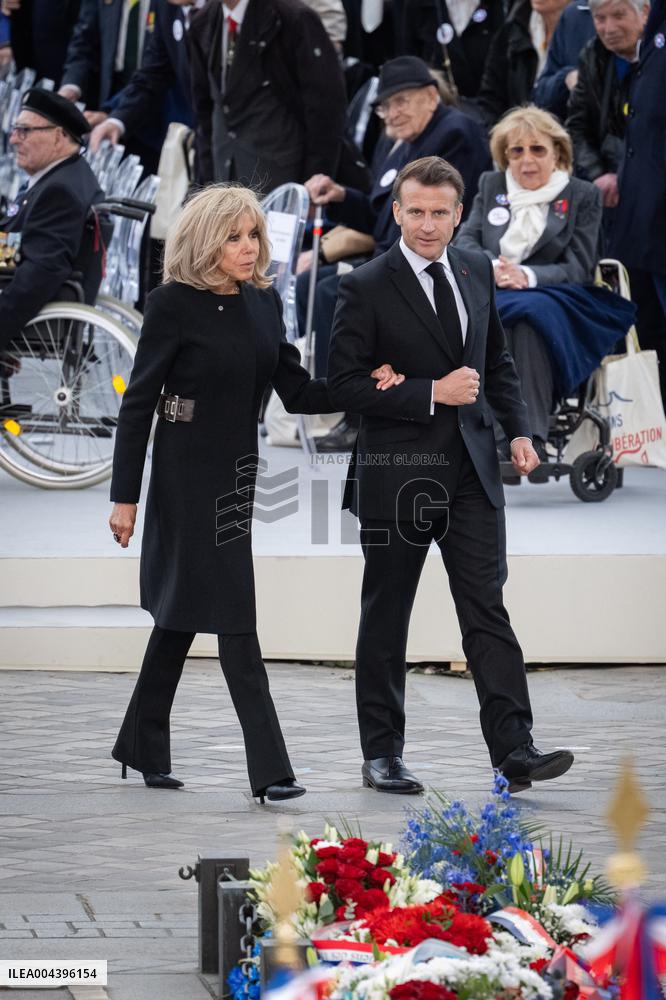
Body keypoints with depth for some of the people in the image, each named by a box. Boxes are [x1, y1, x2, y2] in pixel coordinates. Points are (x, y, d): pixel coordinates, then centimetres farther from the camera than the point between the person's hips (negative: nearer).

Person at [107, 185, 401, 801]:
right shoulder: (174, 304, -11)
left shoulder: (263, 302, 7)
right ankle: (269, 768, -10)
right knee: (234, 617, -9)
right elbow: (139, 402, -9)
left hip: (236, 471, 7)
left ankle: (143, 745, 27)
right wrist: (125, 495, -11)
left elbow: (296, 392, 9)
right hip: (187, 472, -7)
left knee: (184, 610, 15)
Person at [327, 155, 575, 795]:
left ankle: (514, 749, -8)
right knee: (385, 618, 7)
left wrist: (518, 430, 6)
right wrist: (432, 394, -18)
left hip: (471, 468, 4)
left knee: (487, 609, -3)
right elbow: (345, 384, -12)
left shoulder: (476, 272, 8)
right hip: (397, 473, -4)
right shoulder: (366, 288, -9)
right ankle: (381, 753, 17)